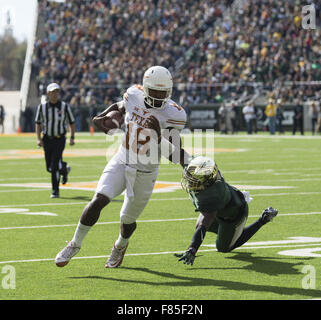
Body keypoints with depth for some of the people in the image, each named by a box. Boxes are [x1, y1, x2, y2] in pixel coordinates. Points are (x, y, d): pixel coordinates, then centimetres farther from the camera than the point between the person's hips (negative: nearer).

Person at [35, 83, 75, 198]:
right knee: (49, 167, 7)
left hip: (60, 139, -3)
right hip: (47, 139, 3)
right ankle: (64, 169, 38)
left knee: (55, 166, -13)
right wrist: (38, 139, -3)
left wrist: (72, 138, -3)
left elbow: (72, 122, 4)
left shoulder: (65, 106, -5)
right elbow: (38, 123, 7)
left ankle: (55, 191, 1)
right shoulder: (42, 107, 0)